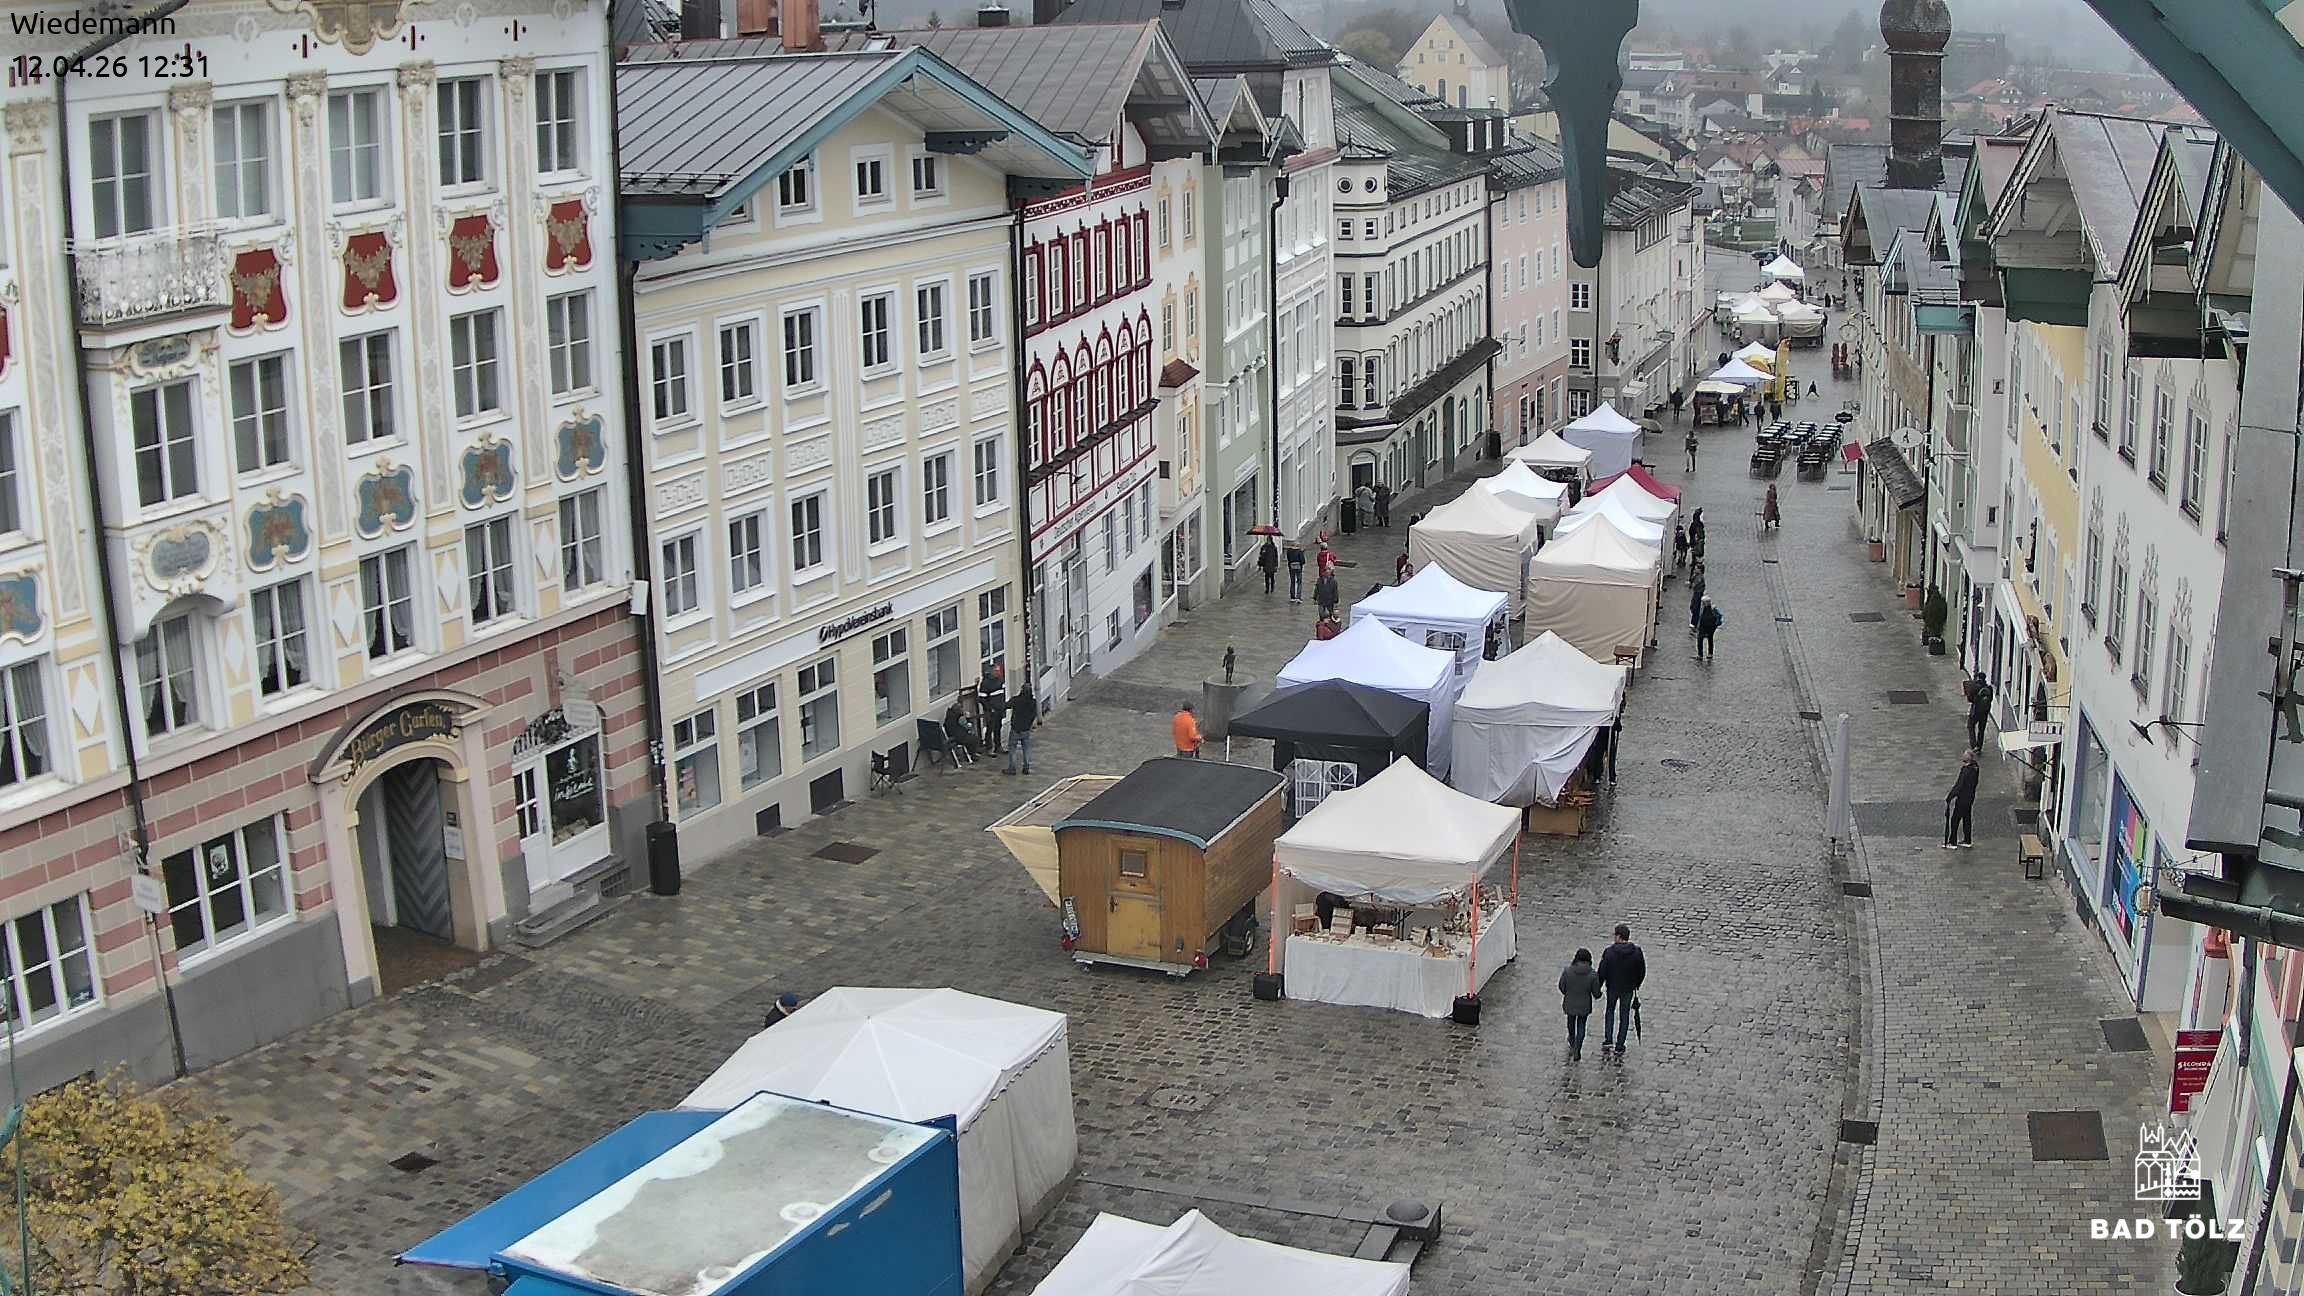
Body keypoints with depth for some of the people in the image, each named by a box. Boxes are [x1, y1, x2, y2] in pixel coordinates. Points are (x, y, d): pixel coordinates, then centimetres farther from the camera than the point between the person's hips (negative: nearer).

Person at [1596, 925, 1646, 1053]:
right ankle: (1619, 1046, 15)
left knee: (1610, 1010, 22)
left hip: (1612, 987, -1)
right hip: (1629, 989, 1)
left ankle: (1608, 1039, 12)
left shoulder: (1609, 952, -18)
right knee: (1624, 1015, 13)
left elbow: (1602, 973, -13)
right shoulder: (1637, 952, -11)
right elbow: (1642, 972, 0)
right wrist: (1636, 985, 17)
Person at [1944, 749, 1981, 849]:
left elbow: (1959, 787, -25)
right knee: (1967, 818, 19)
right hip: (1970, 797, 9)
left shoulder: (1966, 771, -29)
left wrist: (1949, 797, -18)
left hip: (1962, 798, -9)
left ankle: (1952, 842, 11)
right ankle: (1968, 841, 29)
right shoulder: (1975, 768, -2)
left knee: (1954, 819, 3)